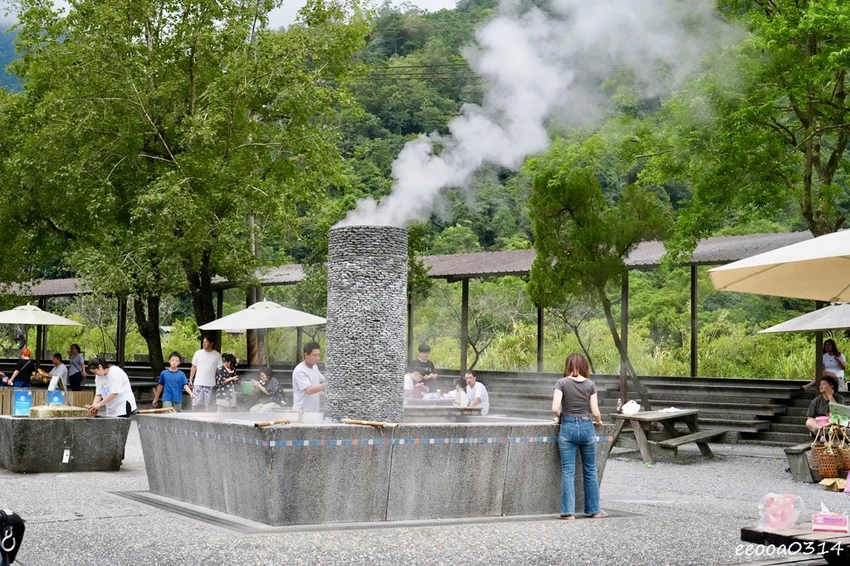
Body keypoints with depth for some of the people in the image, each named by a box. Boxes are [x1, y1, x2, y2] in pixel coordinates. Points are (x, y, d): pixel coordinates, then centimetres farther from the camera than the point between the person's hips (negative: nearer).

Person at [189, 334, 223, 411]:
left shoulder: (217, 355, 2)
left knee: (207, 404, 2)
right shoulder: (198, 353, 5)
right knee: (195, 403, -2)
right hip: (198, 383, 1)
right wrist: (190, 380, 5)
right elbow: (193, 367, 10)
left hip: (210, 384, -1)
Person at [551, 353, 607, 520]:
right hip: (586, 427, 1)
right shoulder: (590, 385, 1)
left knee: (568, 471, 1)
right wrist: (598, 421, 19)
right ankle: (594, 510, 19)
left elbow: (555, 408, -13)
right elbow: (595, 412, -2)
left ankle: (568, 511, -1)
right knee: (590, 471, 13)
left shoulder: (562, 383, -4)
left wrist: (559, 418, 7)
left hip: (568, 427, -1)